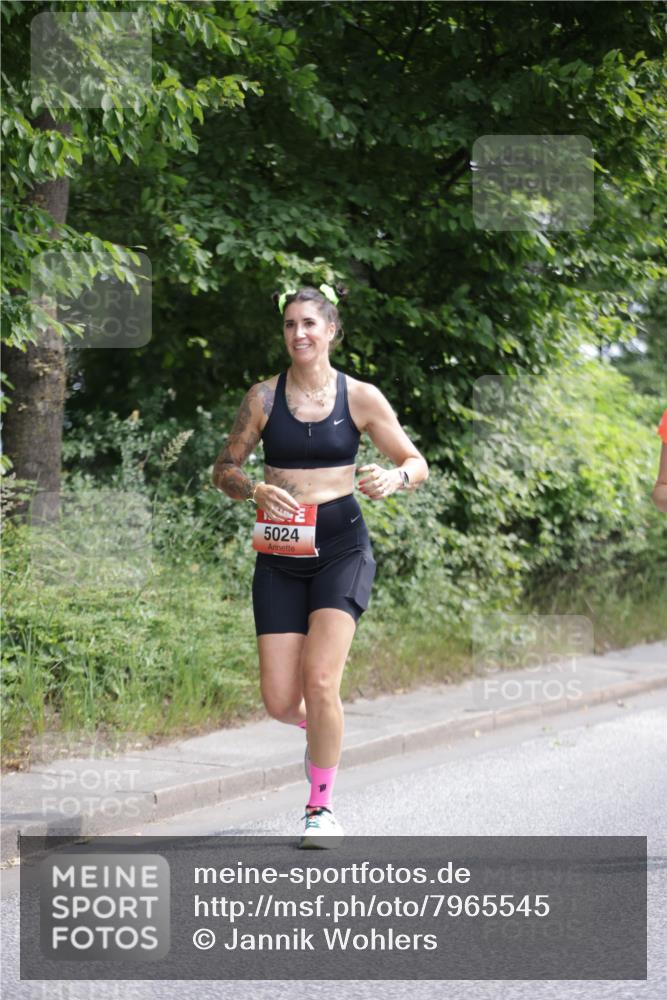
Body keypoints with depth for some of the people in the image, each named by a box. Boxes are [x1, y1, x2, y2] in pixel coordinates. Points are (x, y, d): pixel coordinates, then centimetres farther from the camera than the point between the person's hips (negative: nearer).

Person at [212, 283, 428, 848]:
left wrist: (394, 478, -17)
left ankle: (322, 807, 1)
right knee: (279, 702, -3)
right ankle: (321, 729, 35)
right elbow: (225, 469, 8)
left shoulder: (360, 397, 1)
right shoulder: (265, 397, 3)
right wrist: (256, 490, -13)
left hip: (341, 549, -2)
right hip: (280, 554, 2)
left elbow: (417, 464, 6)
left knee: (320, 679, -17)